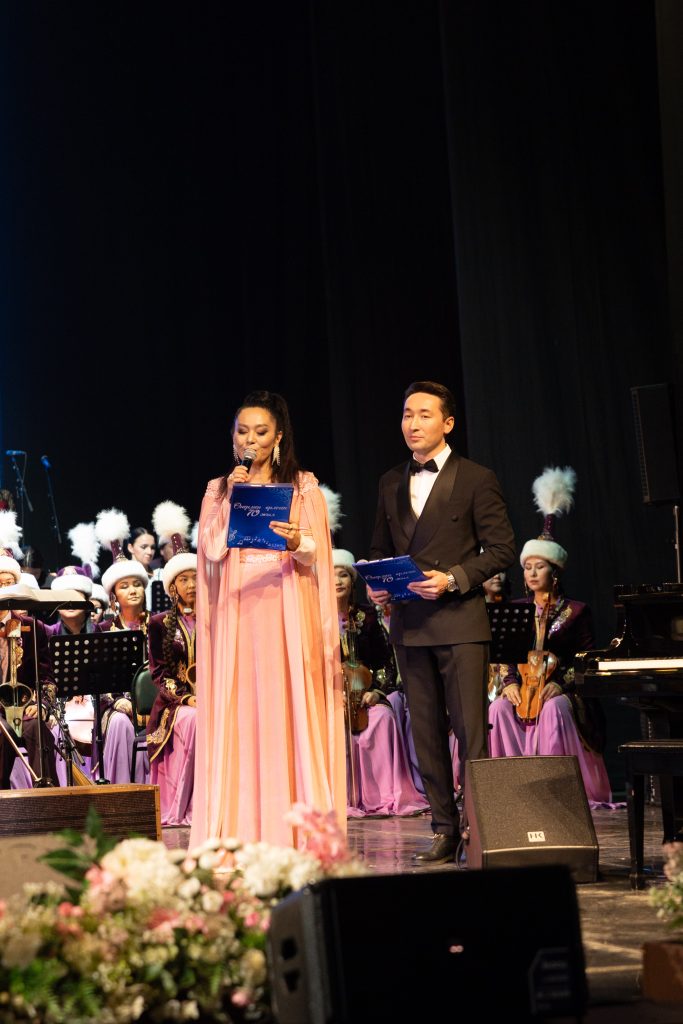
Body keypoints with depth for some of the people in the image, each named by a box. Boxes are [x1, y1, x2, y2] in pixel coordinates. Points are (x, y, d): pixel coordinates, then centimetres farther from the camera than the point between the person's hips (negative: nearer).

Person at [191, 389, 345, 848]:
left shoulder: (304, 486, 9)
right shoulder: (218, 490, 14)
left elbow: (318, 554, 0)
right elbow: (211, 550, 2)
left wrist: (297, 543, -21)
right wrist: (232, 498, -6)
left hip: (290, 613, -1)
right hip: (237, 613, 2)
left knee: (292, 713, -6)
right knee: (239, 716, -3)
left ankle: (298, 833, -5)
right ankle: (242, 834, -2)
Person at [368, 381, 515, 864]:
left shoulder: (477, 479, -1)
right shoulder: (391, 484, 15)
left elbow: (501, 547, -4)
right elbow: (381, 548, 21)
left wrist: (454, 579, -15)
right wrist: (376, 584, 1)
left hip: (459, 620, -5)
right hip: (409, 623, 5)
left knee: (471, 730, -7)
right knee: (426, 733, 7)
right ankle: (445, 829, 14)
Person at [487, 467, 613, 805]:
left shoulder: (576, 612, 4)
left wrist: (560, 684, -17)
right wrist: (510, 683, -10)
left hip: (562, 690, -3)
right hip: (524, 688, 3)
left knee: (554, 710, -37)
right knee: (499, 710, -29)